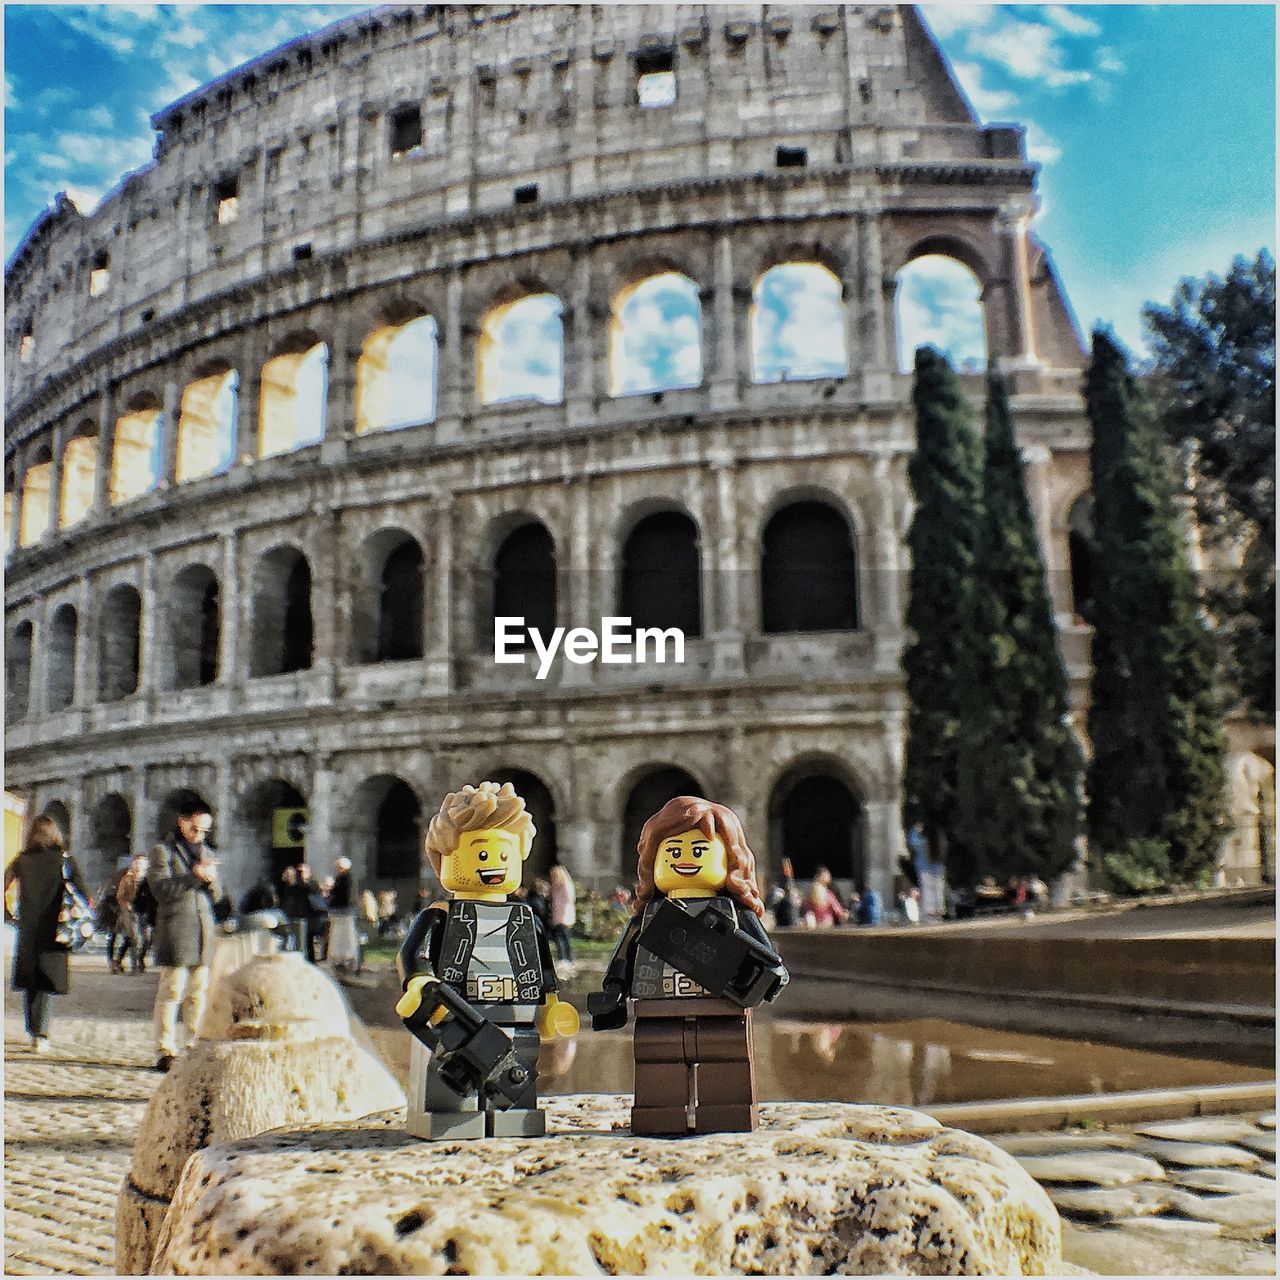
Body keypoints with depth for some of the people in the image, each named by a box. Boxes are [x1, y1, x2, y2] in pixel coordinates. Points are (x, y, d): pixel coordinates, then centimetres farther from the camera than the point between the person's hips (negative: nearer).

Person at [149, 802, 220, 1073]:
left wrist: (211, 880, -3)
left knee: (199, 992, 7)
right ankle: (165, 1051, -1)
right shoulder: (163, 850, 2)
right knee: (171, 991, -6)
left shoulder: (206, 852, 20)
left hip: (203, 931, 5)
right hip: (174, 930, -5)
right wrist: (193, 877, -19)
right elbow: (160, 888, -12)